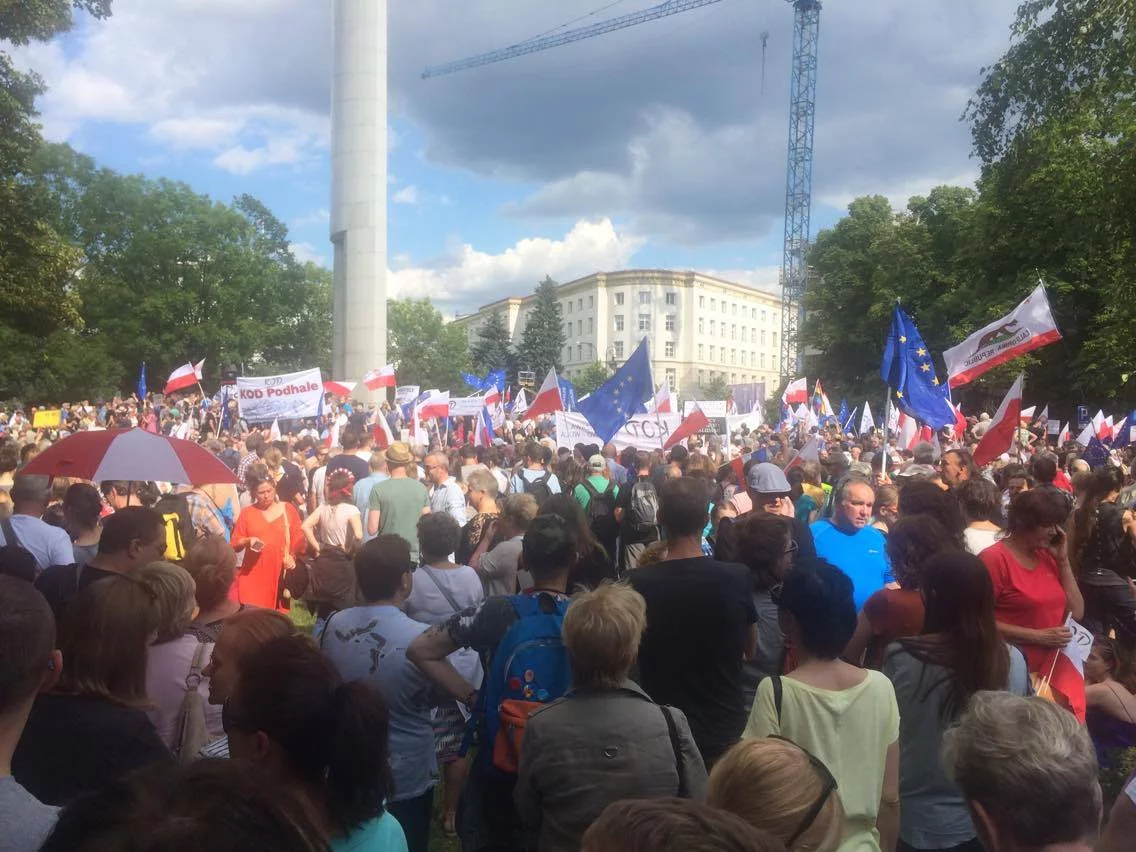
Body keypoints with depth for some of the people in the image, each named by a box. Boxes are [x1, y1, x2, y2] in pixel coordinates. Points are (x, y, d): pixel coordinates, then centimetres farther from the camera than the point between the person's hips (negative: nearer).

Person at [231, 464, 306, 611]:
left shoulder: (288, 509, 6)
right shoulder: (246, 513, 6)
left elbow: (299, 539, 6)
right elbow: (234, 544, 8)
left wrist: (292, 556, -11)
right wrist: (247, 541, -12)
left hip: (280, 574, 0)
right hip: (253, 574, 0)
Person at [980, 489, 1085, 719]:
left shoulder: (1048, 557, 9)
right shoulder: (993, 559, -10)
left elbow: (1076, 613, 8)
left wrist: (1063, 560, 2)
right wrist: (1039, 636, -17)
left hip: (1057, 668, 6)